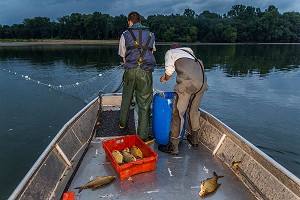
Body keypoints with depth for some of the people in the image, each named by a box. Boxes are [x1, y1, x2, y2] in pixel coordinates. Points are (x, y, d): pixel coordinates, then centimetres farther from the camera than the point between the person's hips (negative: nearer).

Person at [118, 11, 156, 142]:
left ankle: (123, 124, 36)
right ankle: (142, 135, 6)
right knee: (144, 104, 2)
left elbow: (123, 56, 14)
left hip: (130, 71, 1)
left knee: (126, 98, 21)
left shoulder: (125, 35, 10)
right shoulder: (150, 35, 15)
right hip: (146, 72, -1)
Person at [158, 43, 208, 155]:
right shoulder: (189, 53, 38)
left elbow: (169, 70, 10)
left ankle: (173, 147, 5)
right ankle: (194, 139, 36)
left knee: (178, 113, -1)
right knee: (194, 110, 22)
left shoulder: (170, 52, 22)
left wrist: (165, 79, 30)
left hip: (188, 82, -7)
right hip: (202, 81, 7)